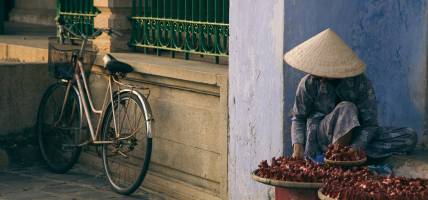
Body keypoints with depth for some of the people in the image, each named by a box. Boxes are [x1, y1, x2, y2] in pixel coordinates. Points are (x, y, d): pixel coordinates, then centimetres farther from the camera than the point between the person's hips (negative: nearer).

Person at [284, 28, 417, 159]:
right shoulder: (309, 83, -9)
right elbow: (298, 118, 1)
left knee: (410, 137, -19)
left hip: (354, 135, 3)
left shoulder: (361, 84, -12)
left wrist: (353, 150, -31)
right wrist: (297, 146, -18)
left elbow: (370, 124, -13)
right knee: (347, 108, -33)